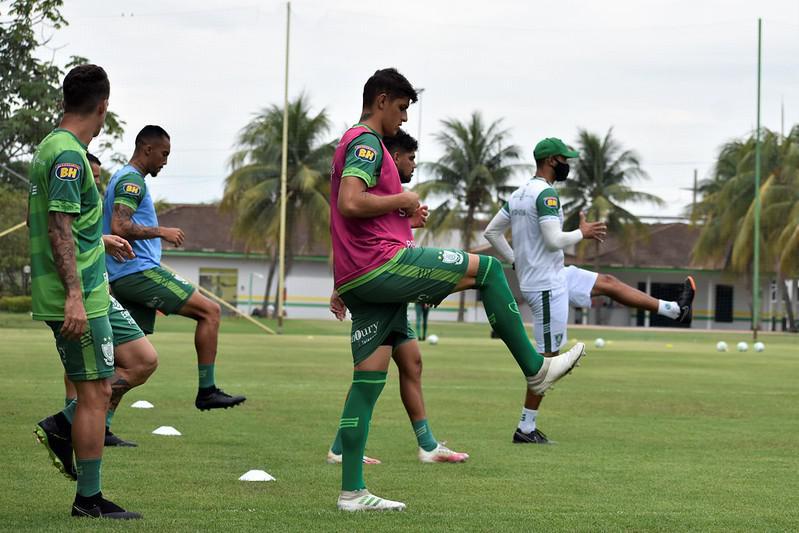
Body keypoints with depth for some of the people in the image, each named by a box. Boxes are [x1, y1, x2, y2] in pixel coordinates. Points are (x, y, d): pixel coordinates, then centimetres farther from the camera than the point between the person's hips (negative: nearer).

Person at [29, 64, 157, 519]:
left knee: (142, 360, 12)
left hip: (93, 292, 10)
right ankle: (89, 500, 3)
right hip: (78, 297, -10)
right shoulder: (68, 155, -17)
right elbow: (58, 228, -24)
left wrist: (99, 241, 35)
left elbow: (45, 220, 25)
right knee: (96, 391, -4)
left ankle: (62, 427, 12)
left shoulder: (53, 148, 14)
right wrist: (74, 296, -28)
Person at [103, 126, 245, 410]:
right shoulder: (132, 179, -9)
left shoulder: (122, 178, 23)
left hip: (122, 279, 10)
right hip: (139, 270, -10)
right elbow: (119, 227, -22)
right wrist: (161, 232, -14)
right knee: (210, 311, -8)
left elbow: (118, 228, 30)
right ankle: (207, 391, -10)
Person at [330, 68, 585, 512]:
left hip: (358, 282, 10)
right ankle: (535, 370, 4)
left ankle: (351, 491, 3)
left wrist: (404, 215, 19)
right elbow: (349, 202, -23)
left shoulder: (354, 142, 26)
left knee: (368, 381, 6)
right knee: (487, 269, -2)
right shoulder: (367, 142, -8)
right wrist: (402, 200, -9)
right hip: (383, 263, -10)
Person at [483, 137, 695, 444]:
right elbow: (554, 240, -26)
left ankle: (675, 310, 30)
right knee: (548, 356, -6)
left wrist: (515, 261, 18)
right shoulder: (546, 193, -19)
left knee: (608, 283, 20)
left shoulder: (519, 194, 11)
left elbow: (491, 232, 15)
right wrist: (583, 233, -9)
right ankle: (526, 429, -3)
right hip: (547, 285, -10)